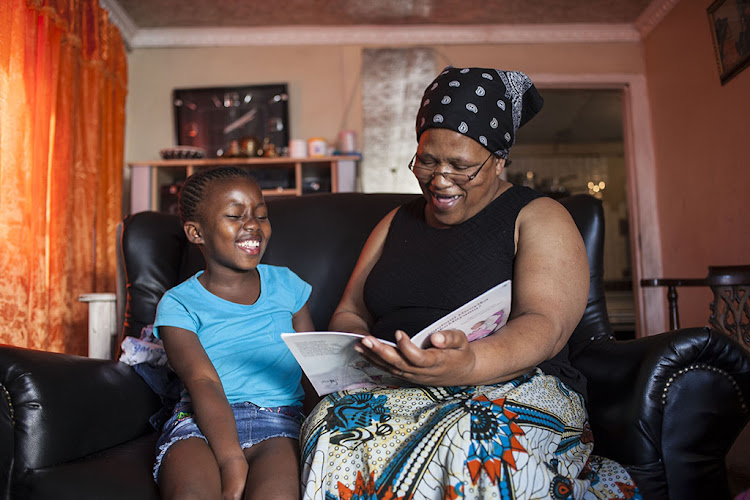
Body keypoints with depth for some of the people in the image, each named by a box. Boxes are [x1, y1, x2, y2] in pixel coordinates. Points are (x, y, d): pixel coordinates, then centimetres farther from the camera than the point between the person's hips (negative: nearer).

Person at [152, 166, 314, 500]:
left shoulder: (287, 285, 16)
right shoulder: (178, 304, 6)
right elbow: (203, 382, -9)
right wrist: (231, 460, -23)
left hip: (278, 422, 1)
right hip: (201, 422, -1)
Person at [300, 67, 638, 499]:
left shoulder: (539, 218, 5)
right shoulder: (396, 224, 21)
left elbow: (546, 326, -12)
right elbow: (348, 313, 19)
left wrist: (470, 364, -34)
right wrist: (359, 346, -8)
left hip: (513, 386, -3)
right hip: (396, 392, 4)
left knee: (468, 439, -38)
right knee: (334, 426, -30)